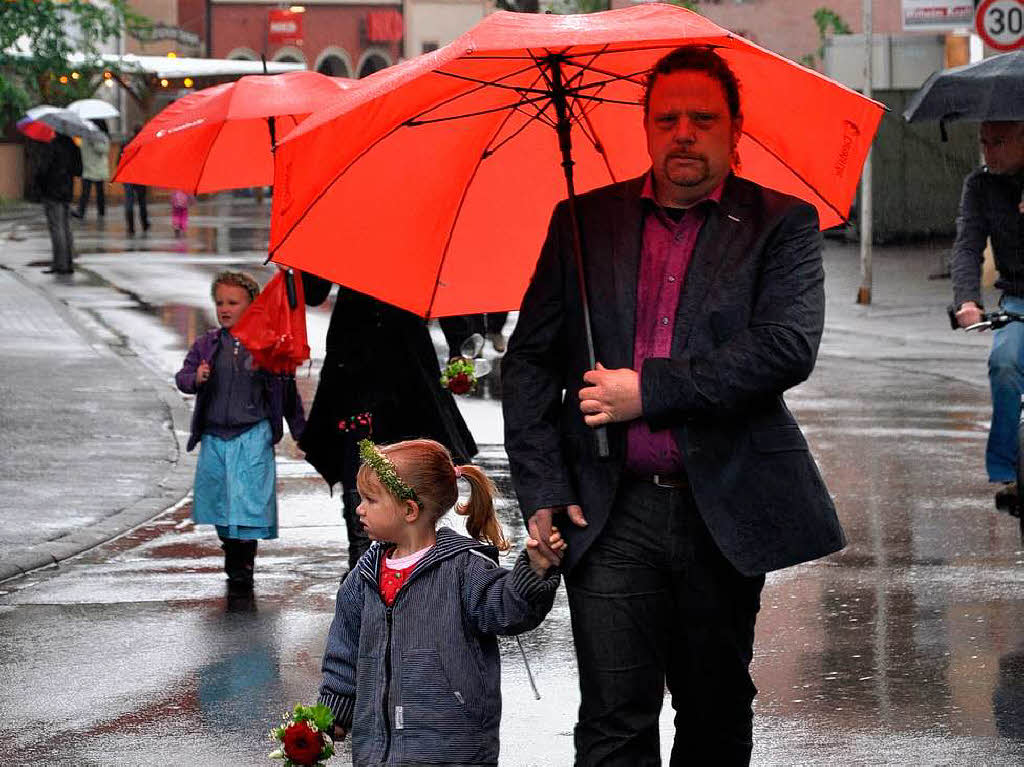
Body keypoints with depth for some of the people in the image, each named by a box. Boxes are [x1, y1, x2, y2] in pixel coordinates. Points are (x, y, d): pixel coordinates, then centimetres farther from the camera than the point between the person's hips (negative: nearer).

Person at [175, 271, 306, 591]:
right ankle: (232, 553, 29)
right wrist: (195, 378, -21)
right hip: (214, 437, 4)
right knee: (218, 501, 10)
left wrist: (300, 431, 7)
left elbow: (287, 390, 5)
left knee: (248, 501, -9)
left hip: (253, 435, -3)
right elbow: (182, 376, 3)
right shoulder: (206, 344, 7)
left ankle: (243, 567, -1)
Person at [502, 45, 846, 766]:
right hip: (610, 516, 0)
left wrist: (648, 390, -15)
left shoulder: (782, 224, 3)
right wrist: (542, 487, -1)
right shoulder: (583, 221, 9)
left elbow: (788, 348, -13)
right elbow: (529, 360, 9)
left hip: (725, 510, 0)